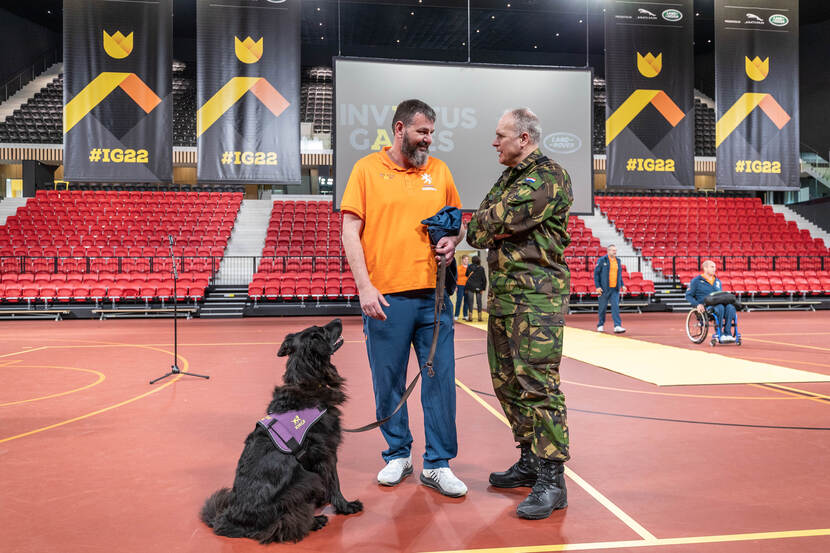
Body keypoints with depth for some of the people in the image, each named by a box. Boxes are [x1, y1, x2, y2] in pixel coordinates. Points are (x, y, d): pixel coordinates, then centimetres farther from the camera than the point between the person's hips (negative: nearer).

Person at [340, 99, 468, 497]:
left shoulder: (439, 170, 12)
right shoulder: (367, 169, 3)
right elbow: (350, 231, -2)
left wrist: (452, 241, -3)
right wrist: (364, 287, -11)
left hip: (433, 295, 3)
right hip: (385, 297, -2)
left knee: (440, 378, 3)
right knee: (388, 382, 7)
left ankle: (437, 464, 16)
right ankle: (398, 455, 27)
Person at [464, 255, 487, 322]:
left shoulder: (469, 267, 0)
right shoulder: (481, 268, -3)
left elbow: (466, 275, 11)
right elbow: (484, 279, -4)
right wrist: (483, 288, 0)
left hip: (470, 287, 0)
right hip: (479, 287, 0)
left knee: (470, 301, 1)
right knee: (479, 302, 7)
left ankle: (470, 316, -4)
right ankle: (479, 317, 9)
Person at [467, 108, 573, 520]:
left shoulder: (549, 176, -8)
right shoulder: (508, 179, 22)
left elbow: (504, 218, -16)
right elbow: (482, 220, 16)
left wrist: (476, 227, 2)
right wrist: (476, 229, -6)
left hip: (536, 293, -9)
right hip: (502, 292, 9)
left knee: (538, 382, -10)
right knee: (507, 381, 12)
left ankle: (551, 480, -3)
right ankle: (530, 461, 25)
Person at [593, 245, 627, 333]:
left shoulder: (618, 261, 12)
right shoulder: (602, 260, -4)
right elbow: (596, 273, -5)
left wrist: (622, 285, 12)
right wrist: (597, 286, -12)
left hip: (615, 289, 4)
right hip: (604, 289, -3)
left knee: (615, 306, -7)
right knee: (603, 307, 6)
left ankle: (617, 326, -12)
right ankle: (600, 325, 21)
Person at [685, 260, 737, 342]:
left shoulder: (718, 281, 24)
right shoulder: (696, 280, 7)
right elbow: (688, 295, 3)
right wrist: (697, 304, -14)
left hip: (718, 304, 5)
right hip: (705, 307, -5)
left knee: (730, 307, -29)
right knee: (720, 308, -36)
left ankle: (728, 334, -33)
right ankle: (720, 335, -34)